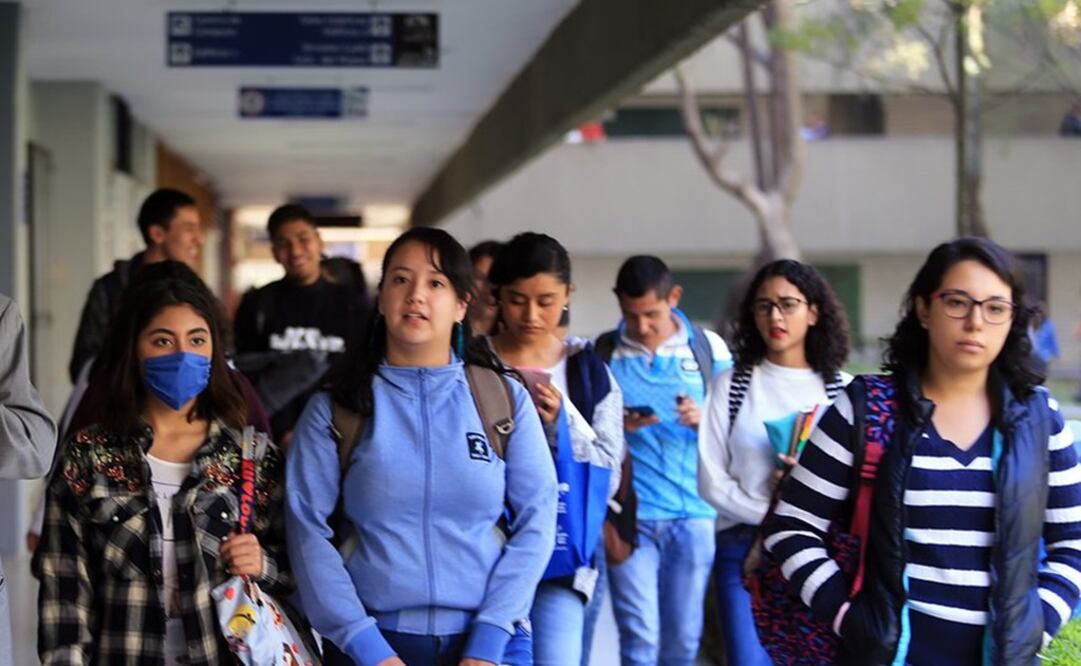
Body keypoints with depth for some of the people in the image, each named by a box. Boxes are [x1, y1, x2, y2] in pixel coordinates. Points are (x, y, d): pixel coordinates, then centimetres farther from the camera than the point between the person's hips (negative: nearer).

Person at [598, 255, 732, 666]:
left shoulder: (709, 347, 5)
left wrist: (704, 419, -12)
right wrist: (617, 427, -13)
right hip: (629, 515, -1)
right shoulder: (602, 353, 3)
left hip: (692, 513, 1)